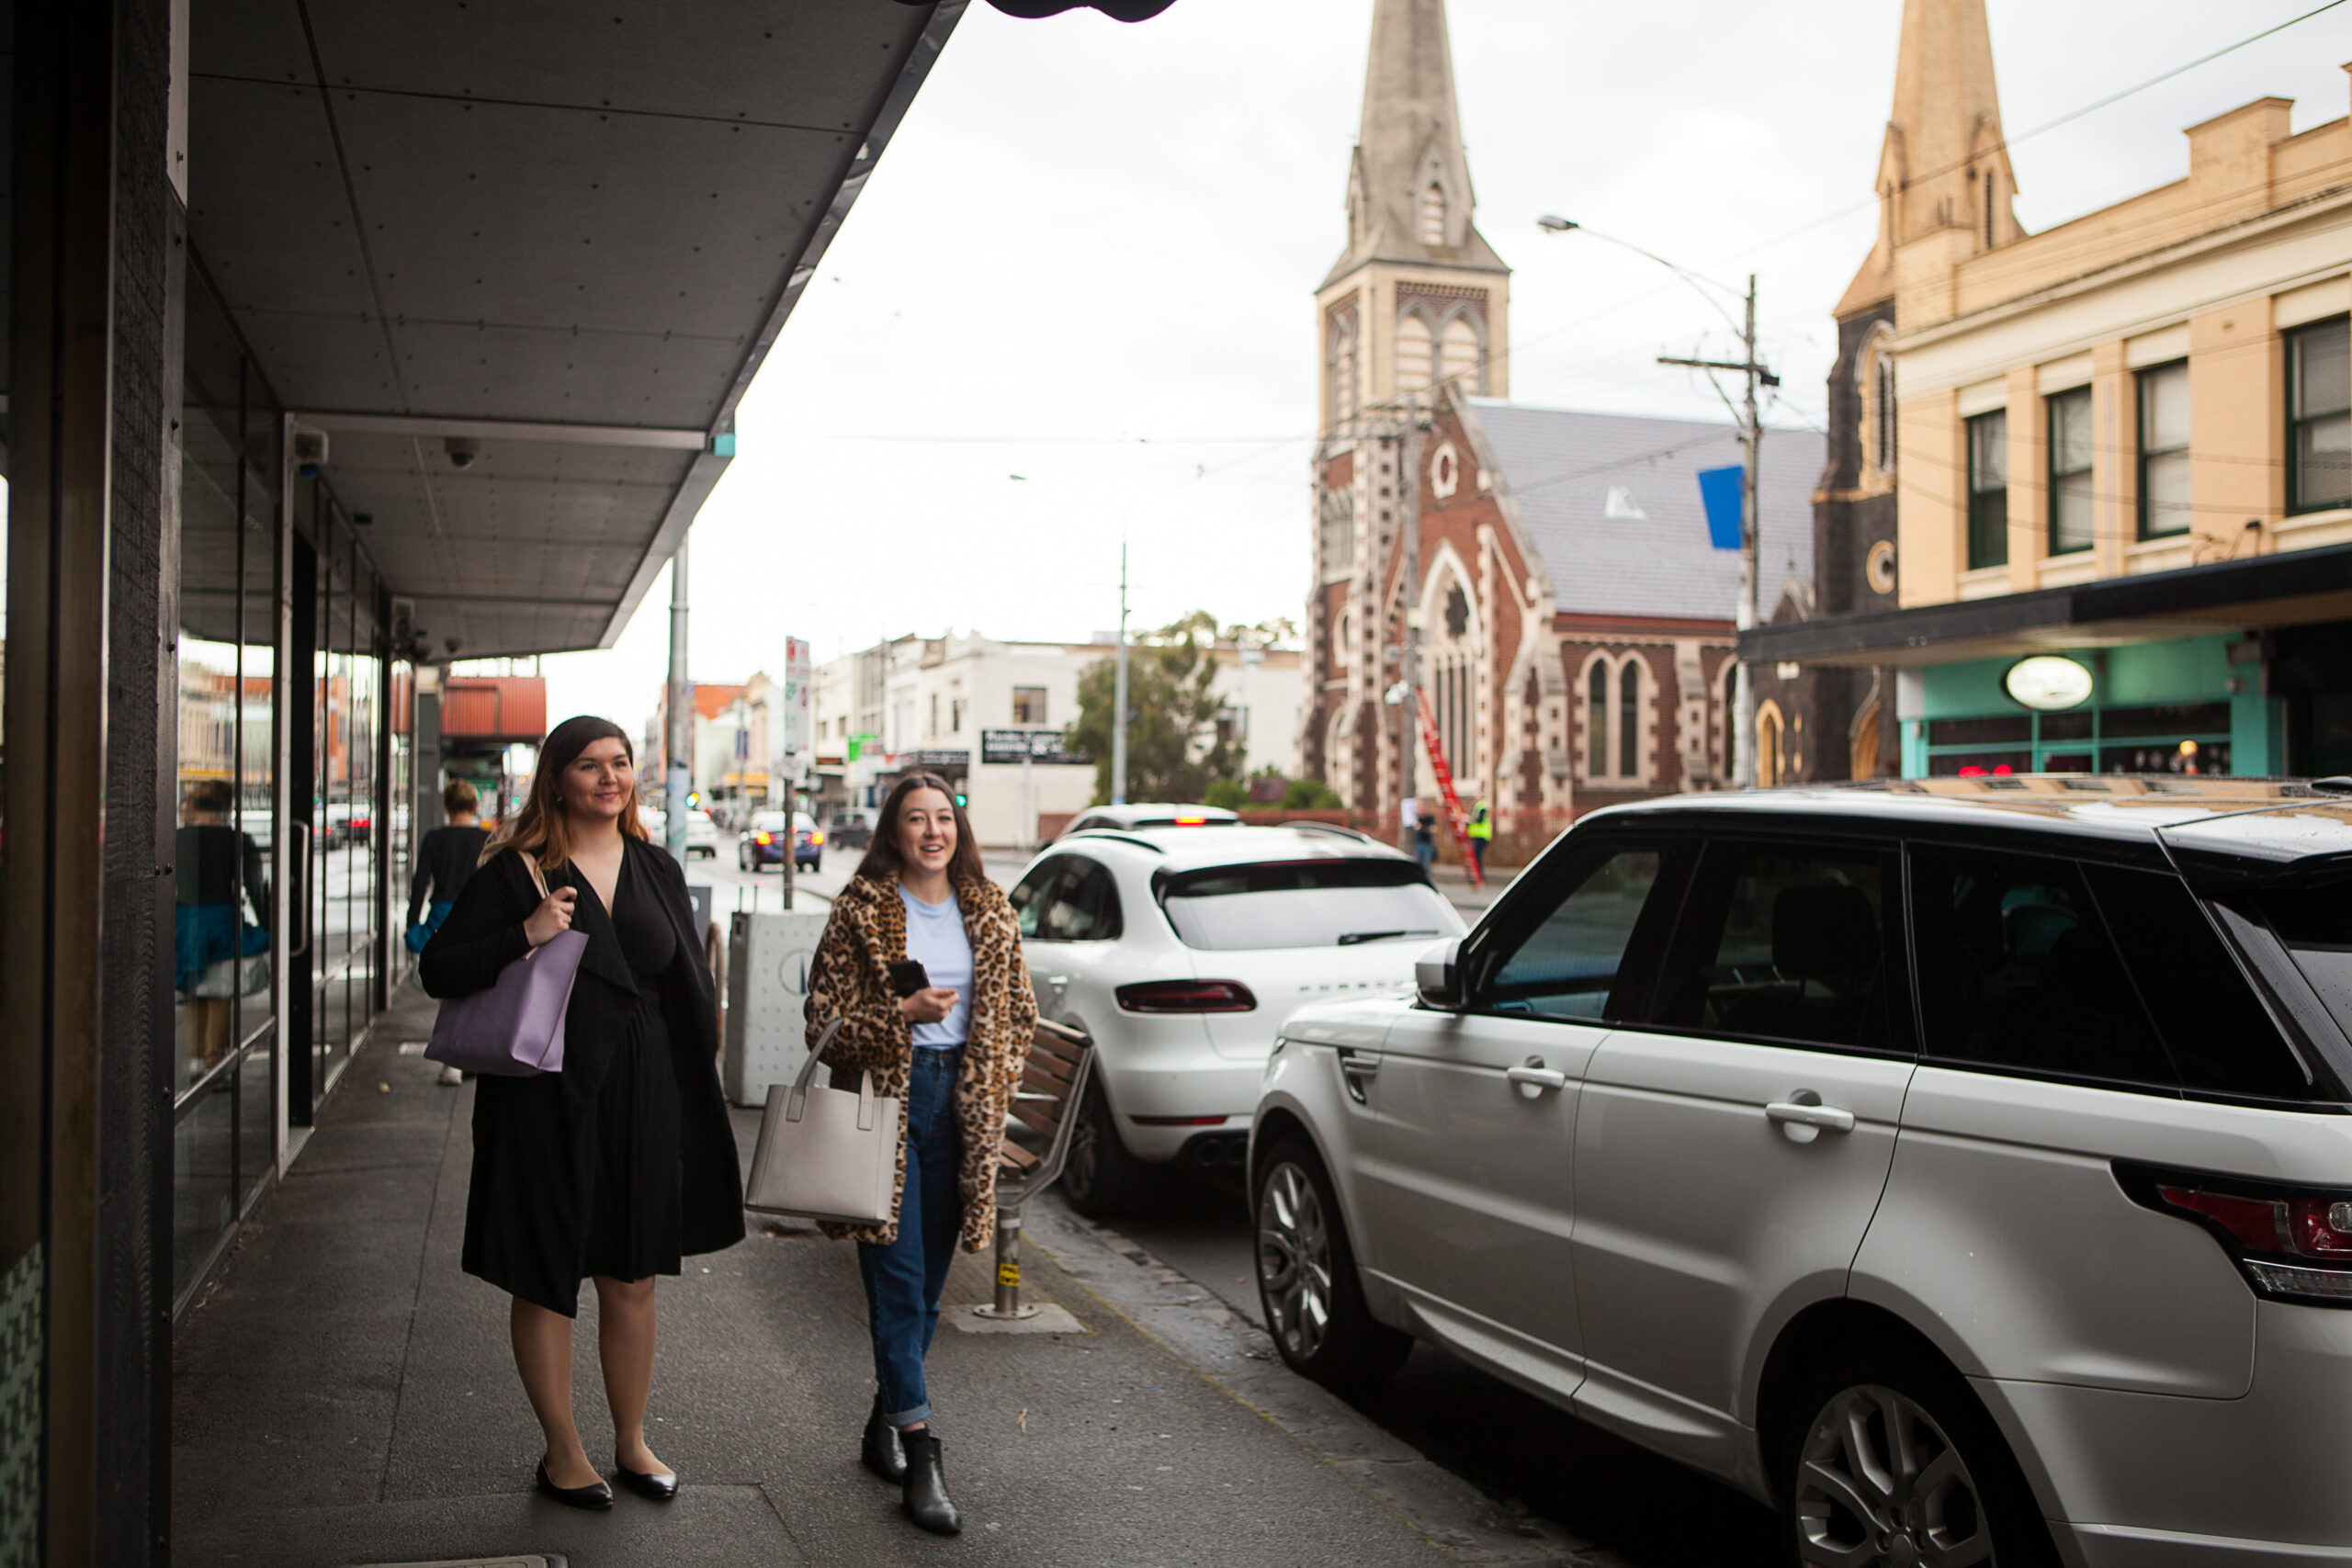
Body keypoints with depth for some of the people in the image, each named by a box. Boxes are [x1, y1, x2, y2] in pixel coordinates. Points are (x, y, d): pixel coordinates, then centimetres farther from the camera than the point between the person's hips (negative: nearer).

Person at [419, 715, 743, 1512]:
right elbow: (436, 970, -6)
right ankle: (562, 1450, 24)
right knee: (546, 1279, 7)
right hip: (547, 1099, -3)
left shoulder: (659, 872, 7)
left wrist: (693, 1100, 6)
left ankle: (632, 1441, 29)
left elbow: (692, 993, 10)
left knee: (632, 1278, 12)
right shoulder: (515, 871, -4)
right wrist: (525, 936, -21)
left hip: (644, 1097, 3)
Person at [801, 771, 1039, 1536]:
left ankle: (884, 1425, 27)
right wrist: (902, 1013, -18)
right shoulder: (861, 909, -2)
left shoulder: (989, 912, 9)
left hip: (960, 1103, 4)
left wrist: (993, 1077, 3)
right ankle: (919, 1455, -7)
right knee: (898, 1278, -8)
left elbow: (1019, 1009, 16)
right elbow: (824, 1016, -4)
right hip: (885, 1099, -4)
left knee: (928, 1281, 10)